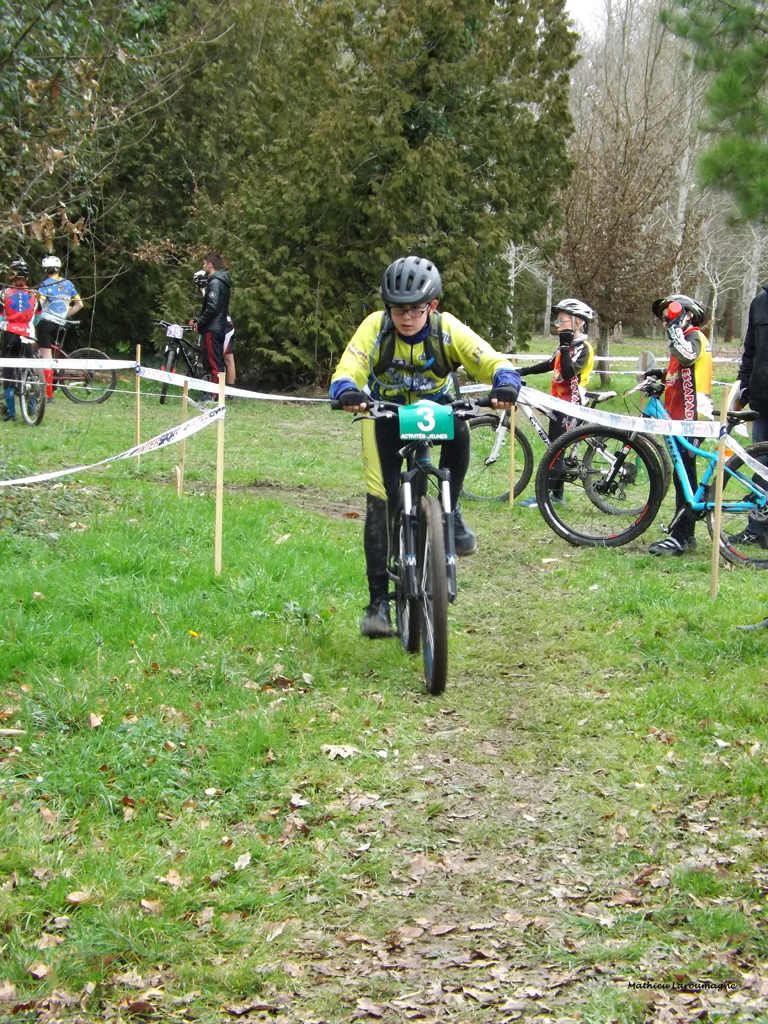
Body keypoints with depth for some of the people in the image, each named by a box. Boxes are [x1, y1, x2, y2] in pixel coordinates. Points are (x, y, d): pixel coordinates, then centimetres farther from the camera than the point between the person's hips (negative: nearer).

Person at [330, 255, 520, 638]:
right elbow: (347, 369, -32)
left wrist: (505, 383, -50)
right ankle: (379, 600, -1)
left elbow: (491, 360, -28)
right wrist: (347, 392, -55)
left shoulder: (448, 330, -21)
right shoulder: (375, 328, -22)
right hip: (385, 415, 0)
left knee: (458, 432, -35)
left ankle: (449, 512, -10)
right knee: (380, 500, -10)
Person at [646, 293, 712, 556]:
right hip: (682, 417, 11)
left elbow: (687, 356, -31)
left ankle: (679, 538, -13)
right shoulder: (686, 338, 23)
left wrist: (676, 327, -21)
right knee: (684, 477, 13)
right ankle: (685, 534, 19)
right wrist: (663, 375, 14)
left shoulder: (694, 336, -9)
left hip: (691, 418, -11)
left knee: (684, 477, -12)